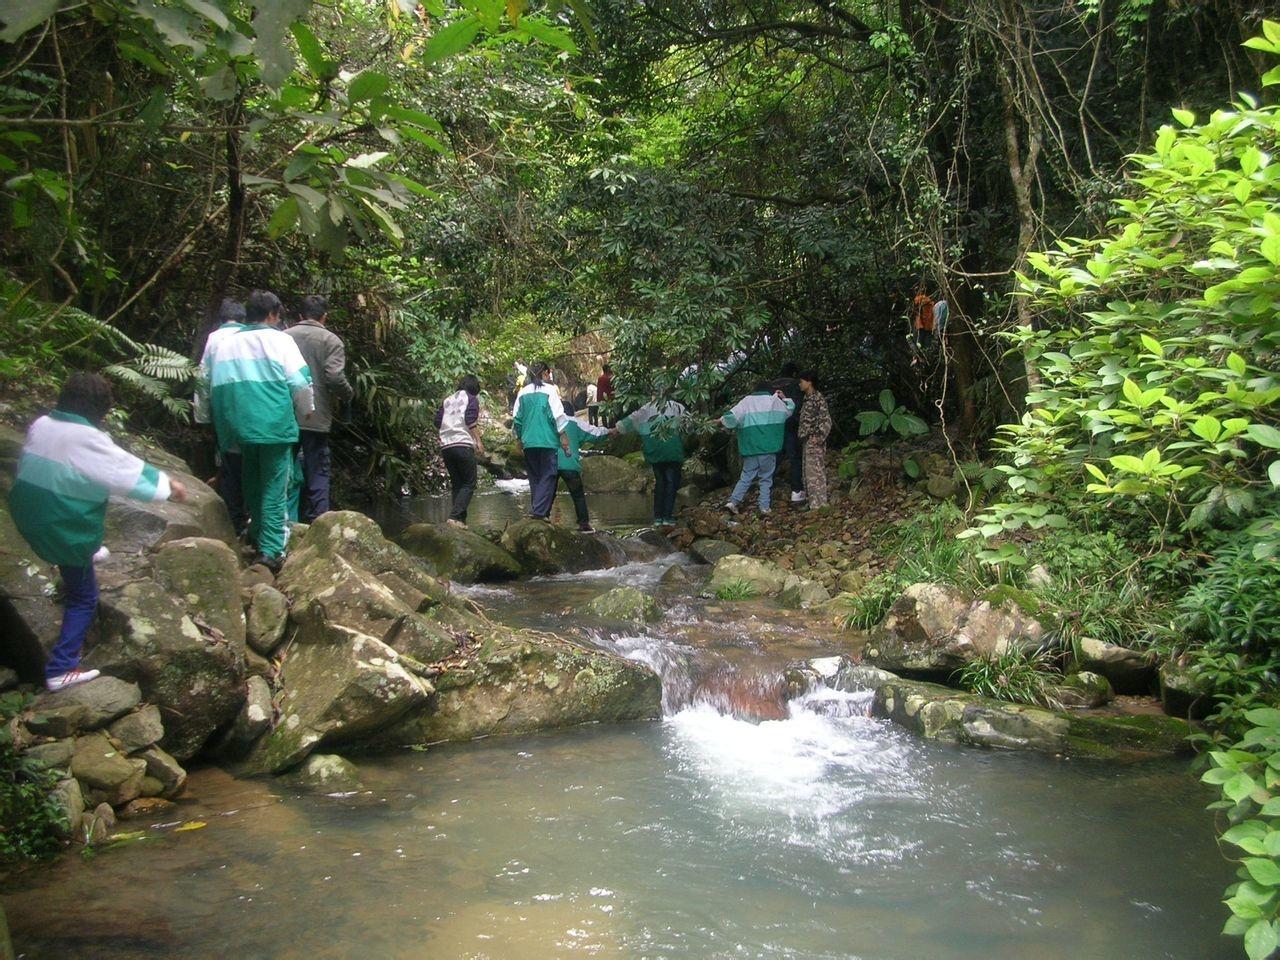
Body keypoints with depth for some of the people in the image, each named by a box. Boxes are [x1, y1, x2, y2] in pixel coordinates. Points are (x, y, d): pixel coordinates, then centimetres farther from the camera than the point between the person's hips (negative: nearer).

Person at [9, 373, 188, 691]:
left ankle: (87, 554, 61)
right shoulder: (86, 439, -22)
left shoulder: (41, 424, -1)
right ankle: (61, 670, 7)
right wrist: (169, 485, -4)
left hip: (26, 516, 7)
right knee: (84, 597, 7)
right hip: (63, 530, -7)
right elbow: (129, 471, -16)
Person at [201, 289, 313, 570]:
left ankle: (257, 536, 31)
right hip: (275, 425, -5)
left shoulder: (221, 343, 13)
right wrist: (306, 411, 9)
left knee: (252, 484, 19)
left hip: (237, 427, 5)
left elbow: (208, 383, 15)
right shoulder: (279, 339, -1)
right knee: (274, 487, -1)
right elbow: (299, 381, -6)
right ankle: (270, 549, -6)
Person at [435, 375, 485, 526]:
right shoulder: (471, 399, 5)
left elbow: (438, 421, 14)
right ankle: (455, 516, -17)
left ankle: (461, 519, 5)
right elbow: (471, 421, -8)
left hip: (445, 445, 6)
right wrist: (478, 441, -8)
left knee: (456, 484, 11)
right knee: (469, 483, -3)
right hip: (463, 444, -6)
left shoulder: (447, 400, 21)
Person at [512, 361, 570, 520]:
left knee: (534, 478, 15)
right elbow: (558, 415, -9)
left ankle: (535, 509, 16)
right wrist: (563, 436, -4)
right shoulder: (549, 390, -4)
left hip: (528, 442, 5)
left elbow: (516, 418, 11)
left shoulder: (523, 392, 9)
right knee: (548, 477, -3)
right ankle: (540, 512, -13)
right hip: (548, 441, -5)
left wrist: (519, 438, 21)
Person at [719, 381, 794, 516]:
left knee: (746, 476, 10)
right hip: (768, 448, -1)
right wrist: (783, 398, 31)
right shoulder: (774, 401, 5)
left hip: (750, 447, 1)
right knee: (766, 477, 7)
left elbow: (732, 416, -9)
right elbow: (790, 409, 20)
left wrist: (723, 420, 8)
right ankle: (764, 508, 2)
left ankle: (733, 501, -1)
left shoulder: (747, 401, 3)